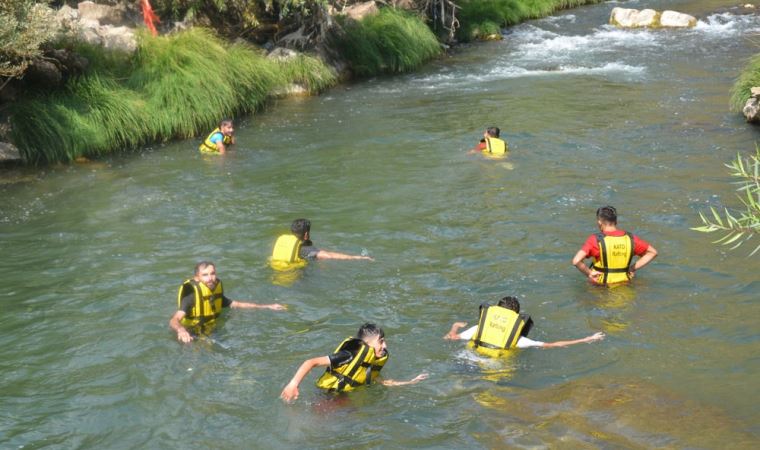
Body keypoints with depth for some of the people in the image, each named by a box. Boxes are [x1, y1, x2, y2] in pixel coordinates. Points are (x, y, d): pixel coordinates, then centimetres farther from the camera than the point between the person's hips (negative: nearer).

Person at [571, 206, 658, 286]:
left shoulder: (596, 240, -12)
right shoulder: (630, 238, 1)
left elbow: (576, 261, -23)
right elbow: (653, 252, 12)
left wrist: (589, 274, -7)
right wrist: (633, 268, 9)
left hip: (601, 285, -4)